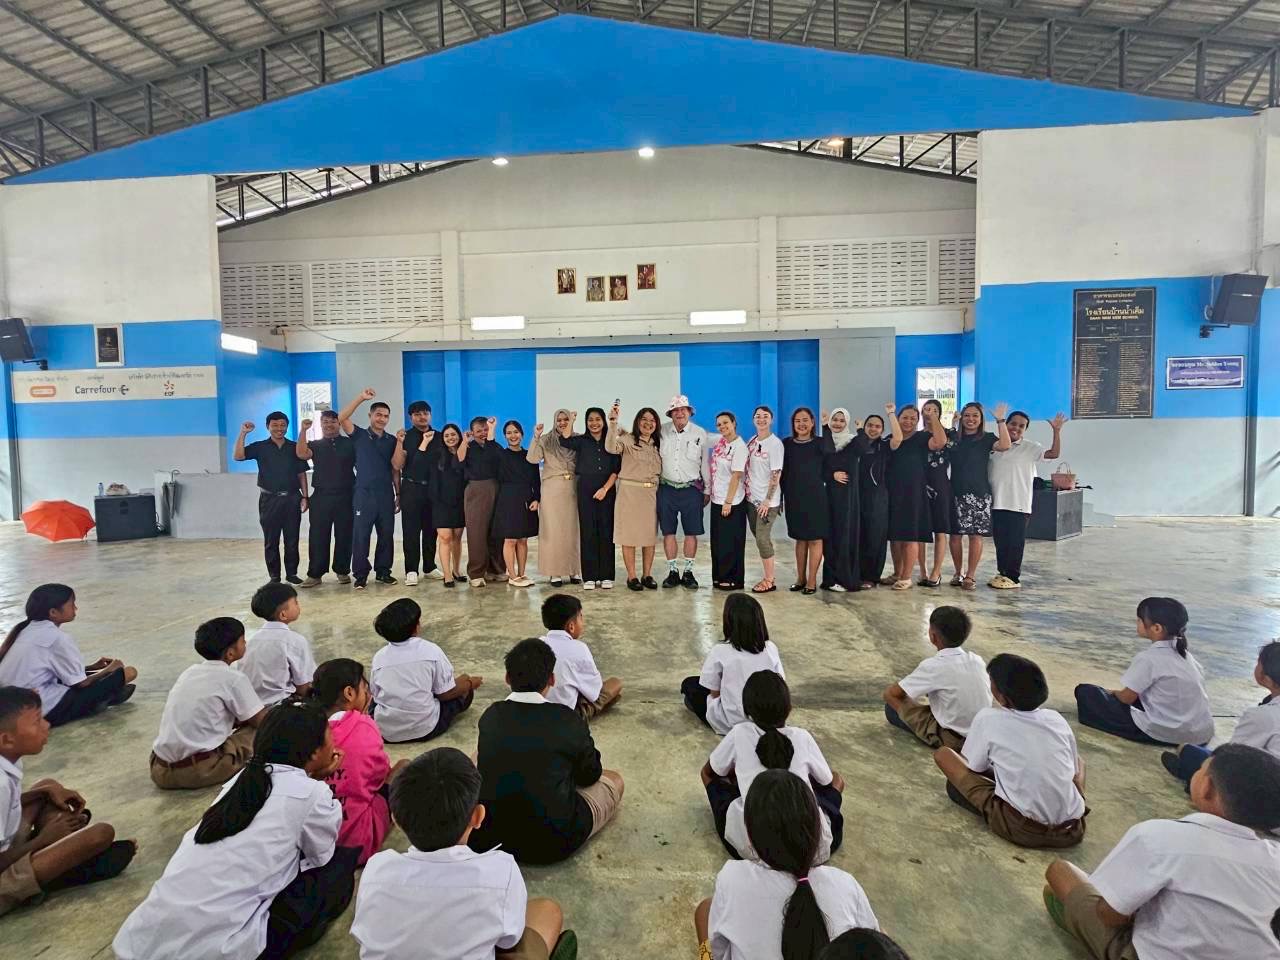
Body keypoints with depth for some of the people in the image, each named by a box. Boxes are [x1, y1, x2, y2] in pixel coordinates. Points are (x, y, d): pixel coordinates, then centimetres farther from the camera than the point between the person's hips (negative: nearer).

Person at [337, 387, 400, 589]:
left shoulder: (392, 440, 11)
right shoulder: (359, 435, 4)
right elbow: (341, 418, -13)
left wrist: (398, 494, 10)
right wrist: (361, 398, -16)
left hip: (386, 494, 3)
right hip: (364, 494, -3)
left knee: (387, 535, 7)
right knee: (361, 535, -2)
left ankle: (383, 571, 18)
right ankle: (361, 575, 6)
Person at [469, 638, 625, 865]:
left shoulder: (490, 717, -6)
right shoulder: (568, 720, -15)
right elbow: (590, 776, 1)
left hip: (486, 838, 2)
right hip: (555, 844, -1)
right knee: (614, 780, 20)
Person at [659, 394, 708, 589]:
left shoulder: (700, 433, 1)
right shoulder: (662, 431, 1)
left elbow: (705, 463, 7)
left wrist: (707, 490, 8)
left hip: (691, 489, -1)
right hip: (667, 488, 1)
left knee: (691, 532, 3)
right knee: (668, 531, 5)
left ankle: (688, 572, 15)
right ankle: (672, 571, 16)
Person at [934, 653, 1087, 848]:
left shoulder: (988, 719, -8)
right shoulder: (1057, 719, 2)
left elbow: (974, 767, 5)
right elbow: (1075, 769, 17)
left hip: (1022, 829, -5)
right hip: (1072, 831, 5)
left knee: (943, 753, 6)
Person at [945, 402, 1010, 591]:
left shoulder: (986, 438, 4)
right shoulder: (954, 437, 13)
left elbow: (1005, 445, -13)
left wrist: (1000, 420, -13)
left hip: (979, 494, -2)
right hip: (956, 492, 2)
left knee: (975, 535, -4)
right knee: (955, 534, 2)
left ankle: (971, 575, 4)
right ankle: (958, 573, 16)